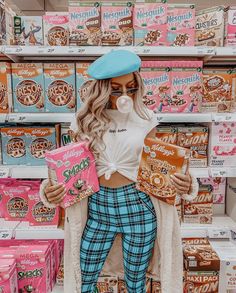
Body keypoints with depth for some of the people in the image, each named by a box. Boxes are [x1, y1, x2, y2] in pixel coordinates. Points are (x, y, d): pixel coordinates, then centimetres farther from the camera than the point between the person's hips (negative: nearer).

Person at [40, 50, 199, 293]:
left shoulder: (146, 119, -5)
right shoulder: (86, 120, -3)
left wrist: (185, 184, -14)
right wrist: (50, 190, -14)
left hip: (138, 208, -1)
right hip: (98, 208, 1)